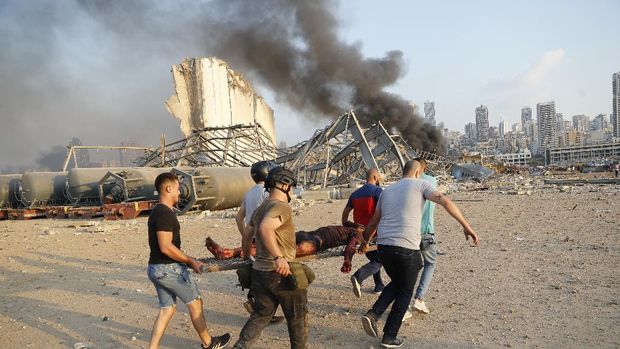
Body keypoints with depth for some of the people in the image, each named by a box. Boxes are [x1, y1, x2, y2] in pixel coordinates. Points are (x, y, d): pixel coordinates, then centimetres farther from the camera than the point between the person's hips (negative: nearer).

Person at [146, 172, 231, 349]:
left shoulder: (157, 212, 11)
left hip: (156, 268, 9)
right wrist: (191, 261, -17)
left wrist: (186, 260, 19)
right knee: (195, 302, 8)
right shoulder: (165, 213, -20)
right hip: (169, 269, -9)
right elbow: (166, 247, -25)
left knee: (167, 309, 15)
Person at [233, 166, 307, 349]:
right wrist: (279, 257, -37)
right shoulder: (281, 206, -16)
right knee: (297, 317, 13)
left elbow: (246, 236, 19)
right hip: (281, 273, -8)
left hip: (259, 271, 8)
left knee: (261, 315, 18)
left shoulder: (260, 208, 12)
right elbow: (265, 229, -34)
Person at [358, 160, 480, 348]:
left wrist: (364, 241, 38)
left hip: (383, 246, 5)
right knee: (405, 292, 14)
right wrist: (466, 226, -8)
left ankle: (373, 315, 10)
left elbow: (373, 221, 24)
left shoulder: (387, 190, 19)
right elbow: (445, 202, -9)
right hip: (406, 248, -5)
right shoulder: (420, 184, 5)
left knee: (396, 283, 28)